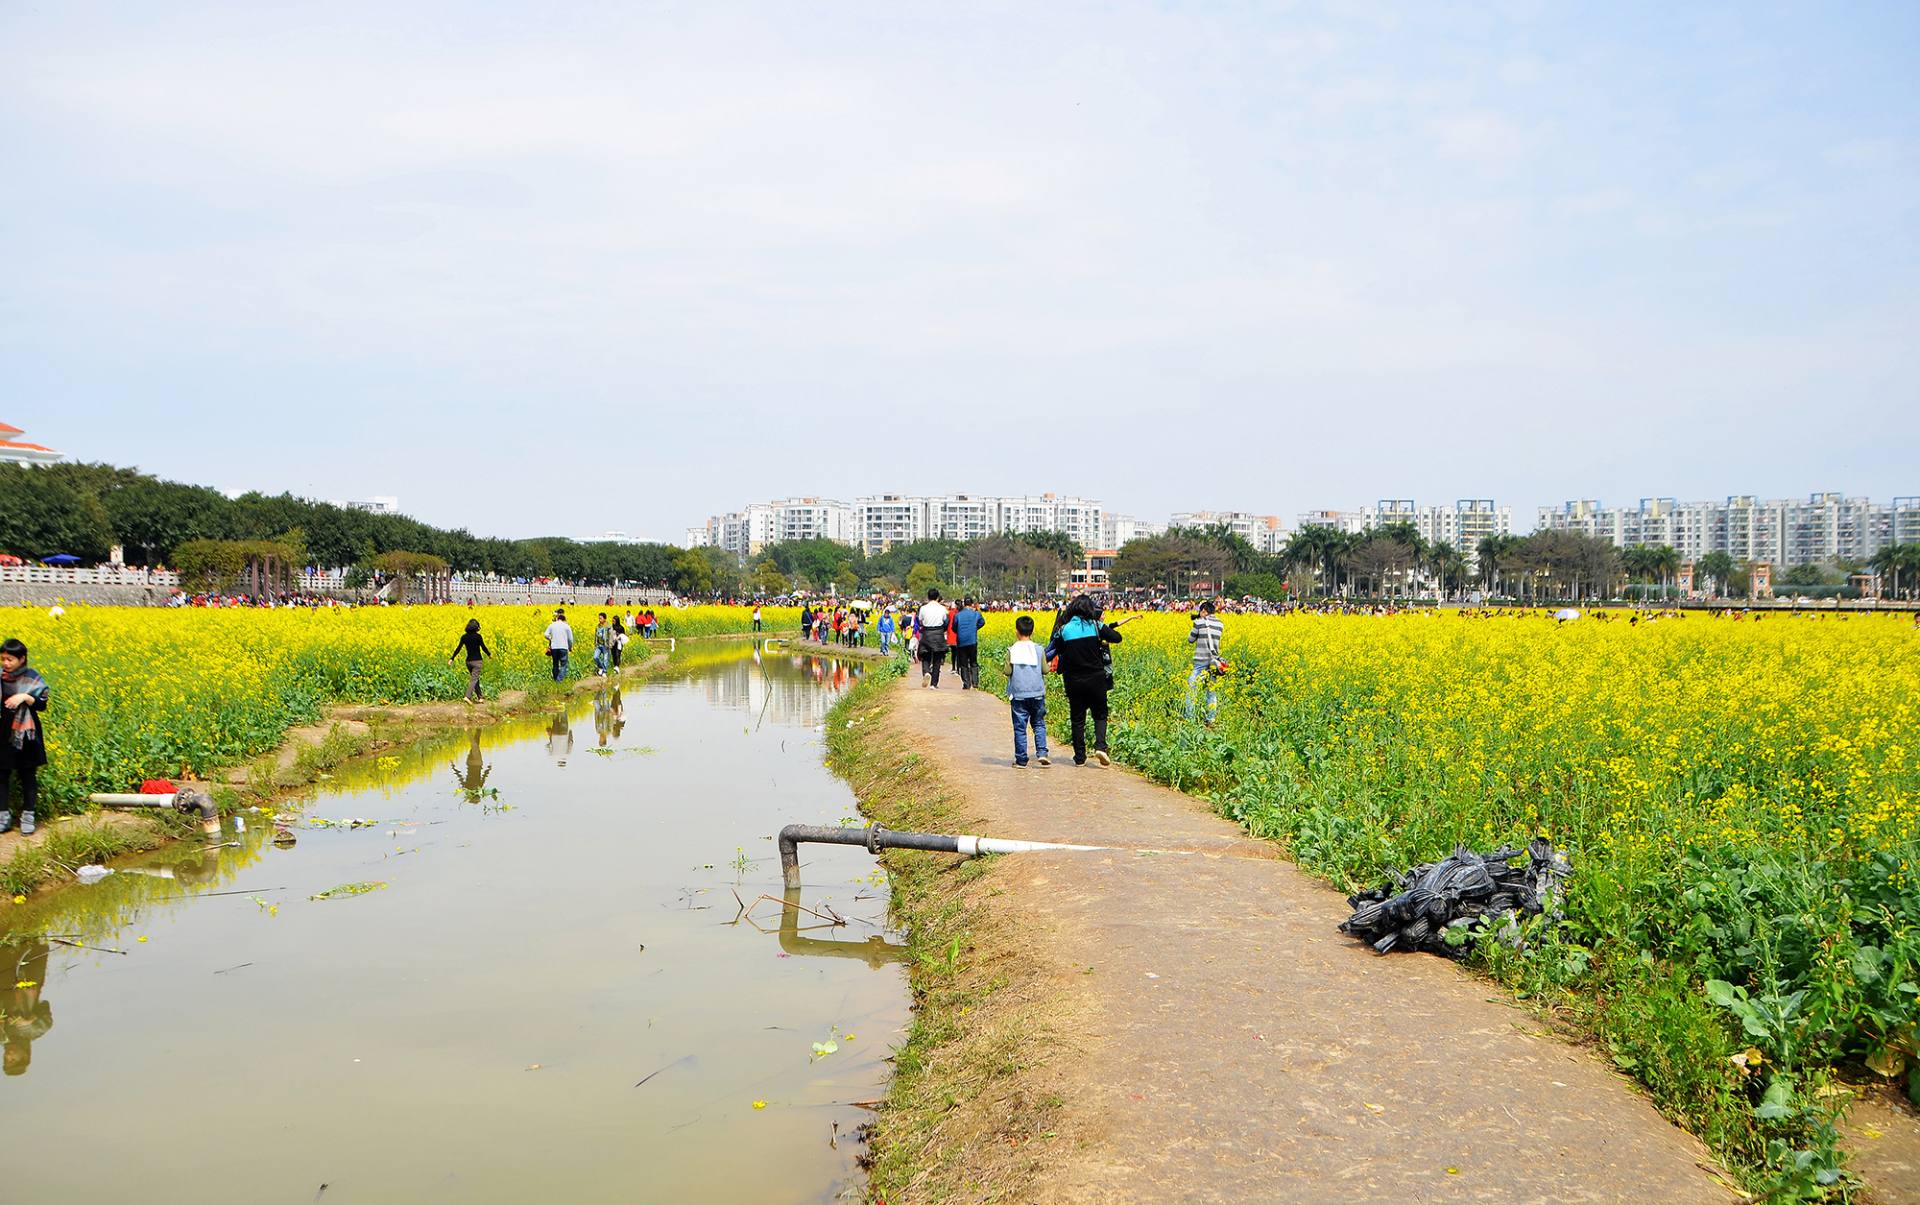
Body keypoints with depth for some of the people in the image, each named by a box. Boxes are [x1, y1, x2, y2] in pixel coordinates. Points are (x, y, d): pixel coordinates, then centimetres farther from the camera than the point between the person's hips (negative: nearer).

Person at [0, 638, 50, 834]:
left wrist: (25, 697, -24)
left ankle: (28, 816, 15)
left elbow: (42, 704, -8)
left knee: (28, 775, 6)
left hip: (25, 735, -3)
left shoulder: (31, 677, -7)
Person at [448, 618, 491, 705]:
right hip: (477, 661, -5)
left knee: (475, 678, 18)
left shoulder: (464, 636, 2)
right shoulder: (478, 636, -11)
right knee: (474, 679, -7)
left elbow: (458, 648, 3)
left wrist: (452, 658, 10)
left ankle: (479, 697, 24)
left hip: (468, 661, 5)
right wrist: (489, 654, 13)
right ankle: (468, 697, -22)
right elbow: (483, 648, -6)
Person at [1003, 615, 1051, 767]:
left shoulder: (1012, 650, -7)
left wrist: (1002, 669, 11)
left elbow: (1007, 671, -9)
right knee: (1039, 724, 13)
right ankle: (1041, 753, -1)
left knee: (1020, 727, 5)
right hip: (1037, 693, 1)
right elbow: (1045, 670, -1)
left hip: (1018, 694, -1)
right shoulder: (1038, 649, -3)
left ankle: (1021, 759, 8)